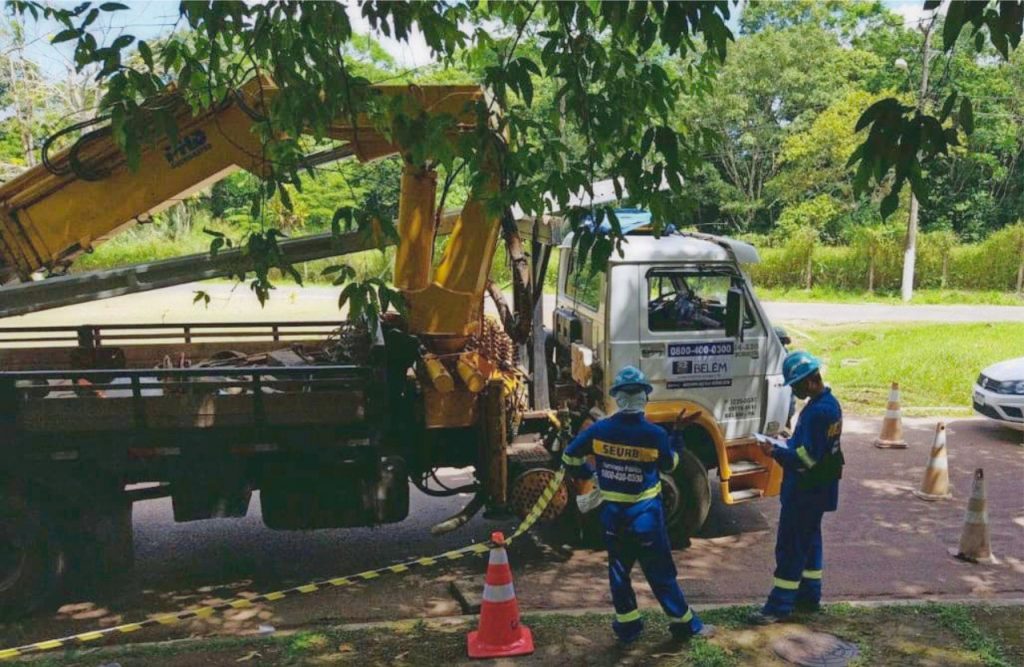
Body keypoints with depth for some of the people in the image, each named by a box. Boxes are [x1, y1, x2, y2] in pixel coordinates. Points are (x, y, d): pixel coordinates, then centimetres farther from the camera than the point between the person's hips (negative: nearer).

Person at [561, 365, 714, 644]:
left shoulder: (599, 430, -8)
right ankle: (686, 625, 21)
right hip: (645, 514, -2)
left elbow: (570, 456, 1)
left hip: (612, 513, 3)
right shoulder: (655, 433, -16)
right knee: (660, 571, 9)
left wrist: (587, 475, 17)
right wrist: (676, 448, 22)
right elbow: (669, 466, 2)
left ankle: (627, 626, 23)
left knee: (618, 569, 15)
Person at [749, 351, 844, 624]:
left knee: (790, 546, -2)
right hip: (818, 489, 10)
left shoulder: (817, 411, -26)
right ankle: (809, 596, 32)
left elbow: (806, 459, -26)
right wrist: (790, 442, 7)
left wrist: (776, 451, -17)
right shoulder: (829, 403, 6)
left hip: (805, 491, -10)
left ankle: (779, 606, 6)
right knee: (809, 540, 20)